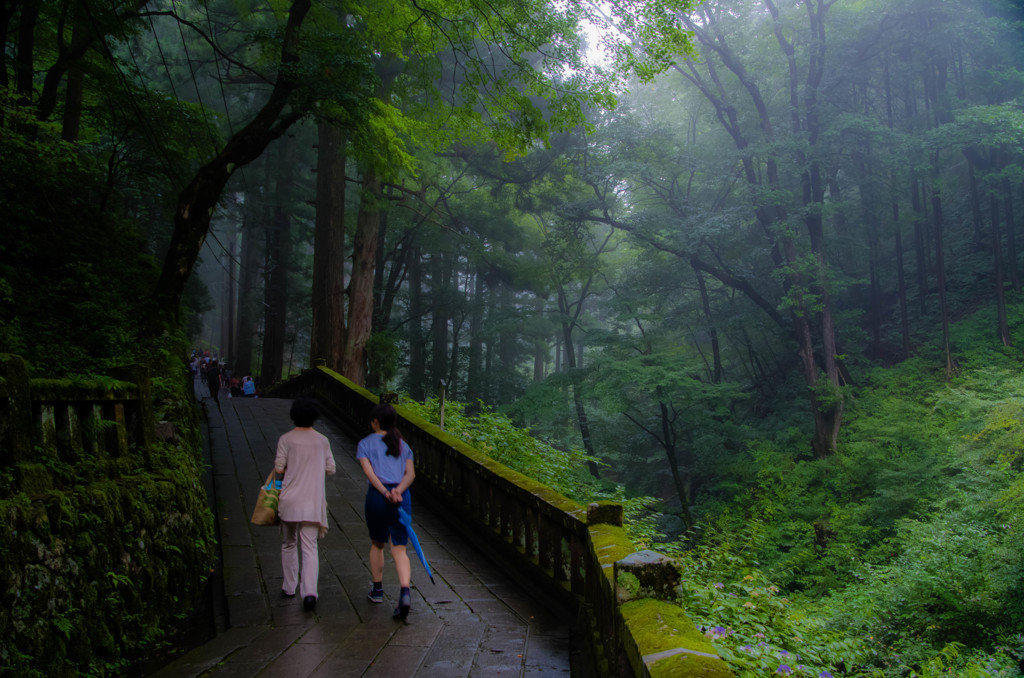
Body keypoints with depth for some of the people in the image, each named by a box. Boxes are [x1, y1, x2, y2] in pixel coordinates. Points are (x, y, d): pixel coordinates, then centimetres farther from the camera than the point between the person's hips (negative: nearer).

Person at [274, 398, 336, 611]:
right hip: (313, 502, 1)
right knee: (310, 547, 1)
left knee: (288, 544, 16)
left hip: (290, 500, -1)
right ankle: (310, 592, -13)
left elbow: (279, 468, -8)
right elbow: (330, 469, 5)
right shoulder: (322, 440, 3)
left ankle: (289, 587, 27)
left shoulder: (286, 439, -4)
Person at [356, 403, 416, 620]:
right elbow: (410, 474, 2)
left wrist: (385, 493, -15)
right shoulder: (402, 445, 16)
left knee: (377, 544, 20)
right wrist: (398, 490, -11)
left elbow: (369, 472, -9)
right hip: (402, 497, 2)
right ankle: (405, 591, -19)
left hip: (377, 496, -2)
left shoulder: (366, 443, 6)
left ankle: (377, 590, 31)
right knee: (399, 550, 2)